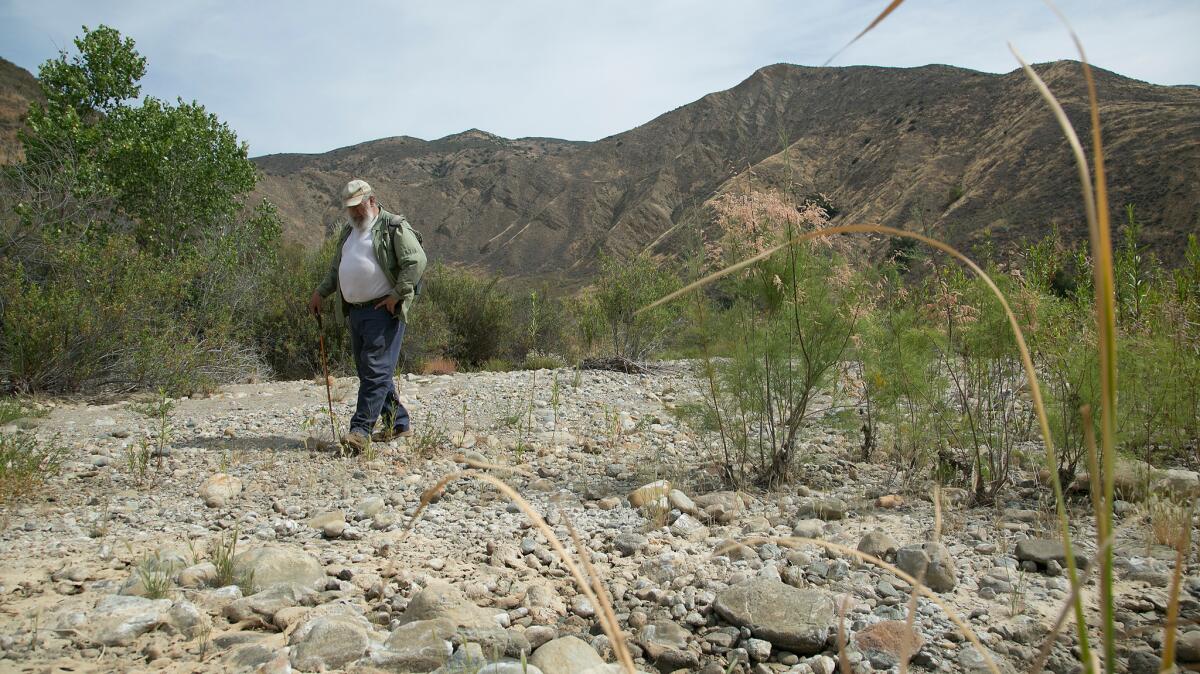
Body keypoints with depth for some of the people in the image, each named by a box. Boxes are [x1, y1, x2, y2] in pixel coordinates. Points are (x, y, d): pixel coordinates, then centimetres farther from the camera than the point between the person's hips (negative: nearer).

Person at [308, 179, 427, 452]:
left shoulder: (394, 227, -4)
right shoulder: (348, 231, 21)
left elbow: (417, 261, -14)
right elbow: (336, 269, 30)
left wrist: (397, 294, -17)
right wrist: (320, 292, 18)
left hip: (384, 311, -9)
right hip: (355, 312, 9)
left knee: (376, 370, -11)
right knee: (367, 371, 10)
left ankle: (361, 429, -12)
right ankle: (399, 423, 19)